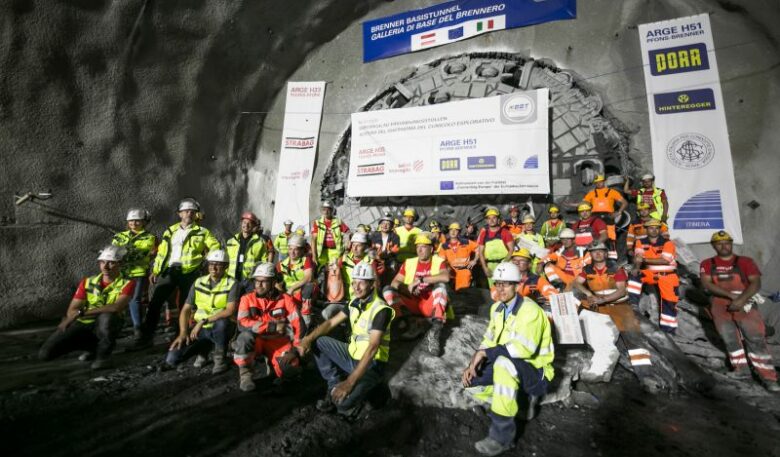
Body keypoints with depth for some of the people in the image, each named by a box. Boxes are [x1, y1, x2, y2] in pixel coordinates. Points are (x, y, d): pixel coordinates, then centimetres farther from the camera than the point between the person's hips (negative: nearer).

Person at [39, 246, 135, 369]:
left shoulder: (127, 283, -13)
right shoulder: (87, 282, 2)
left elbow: (116, 307, -30)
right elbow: (71, 311, 0)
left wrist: (81, 312, -28)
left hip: (105, 327, -4)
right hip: (82, 324, 4)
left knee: (107, 317, -39)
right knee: (45, 353, -12)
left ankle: (103, 355, -13)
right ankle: (93, 347, 12)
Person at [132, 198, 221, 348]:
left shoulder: (202, 232, 4)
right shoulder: (171, 230, 13)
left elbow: (215, 247, 2)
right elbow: (162, 252, 12)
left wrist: (205, 259, -5)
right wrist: (155, 271, 9)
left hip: (189, 273, -3)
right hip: (169, 270, 3)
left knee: (184, 305, 6)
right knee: (155, 303, -1)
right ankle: (146, 336, 8)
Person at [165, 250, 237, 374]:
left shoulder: (232, 284, -14)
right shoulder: (199, 282, 1)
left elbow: (230, 311, -25)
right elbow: (186, 310, 3)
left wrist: (203, 321, -27)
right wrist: (183, 333, -10)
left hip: (222, 327, -3)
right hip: (201, 329, 4)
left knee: (221, 322, -39)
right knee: (172, 359, -12)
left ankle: (220, 356, -10)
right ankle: (203, 348, 18)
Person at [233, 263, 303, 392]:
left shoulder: (285, 299, -6)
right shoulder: (247, 299, -7)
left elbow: (297, 323, -8)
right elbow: (242, 324, -21)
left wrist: (297, 347, -20)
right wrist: (272, 327, -24)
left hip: (279, 341, 0)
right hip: (256, 341, 0)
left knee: (289, 369, -24)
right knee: (245, 336, -33)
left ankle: (268, 365, 9)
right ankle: (246, 374, -14)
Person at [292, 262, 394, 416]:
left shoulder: (381, 310, -24)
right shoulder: (355, 302, 1)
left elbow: (372, 348, -31)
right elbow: (331, 322, 3)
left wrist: (350, 382, -36)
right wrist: (308, 339, -15)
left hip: (372, 364, -7)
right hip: (352, 354, 7)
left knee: (342, 401, -28)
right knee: (317, 342, -5)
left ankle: (359, 390, 6)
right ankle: (334, 385, 4)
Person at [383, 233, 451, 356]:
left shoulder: (439, 261, -1)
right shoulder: (409, 262, 8)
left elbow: (446, 277, -24)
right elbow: (394, 282, 1)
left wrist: (421, 280, -25)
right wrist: (407, 288, -18)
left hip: (431, 305, -2)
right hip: (412, 304, 3)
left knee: (440, 285, -31)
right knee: (387, 290, -16)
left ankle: (435, 331, -37)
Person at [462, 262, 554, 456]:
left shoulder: (530, 310, -22)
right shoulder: (497, 308, 3)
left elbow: (525, 348, -32)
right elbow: (489, 340, 5)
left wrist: (485, 353, -28)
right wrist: (474, 363, -11)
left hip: (534, 370, -7)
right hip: (508, 367, 8)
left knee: (503, 362, -38)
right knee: (471, 382, -6)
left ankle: (502, 436, -27)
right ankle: (518, 400, 8)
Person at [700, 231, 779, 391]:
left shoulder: (745, 262, 8)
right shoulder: (707, 264, 10)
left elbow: (756, 283, -1)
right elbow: (707, 284, -1)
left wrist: (741, 299, -17)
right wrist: (731, 295, -13)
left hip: (744, 302, -1)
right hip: (720, 303, 1)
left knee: (755, 338, -10)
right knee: (730, 338, -6)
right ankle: (741, 369, 2)